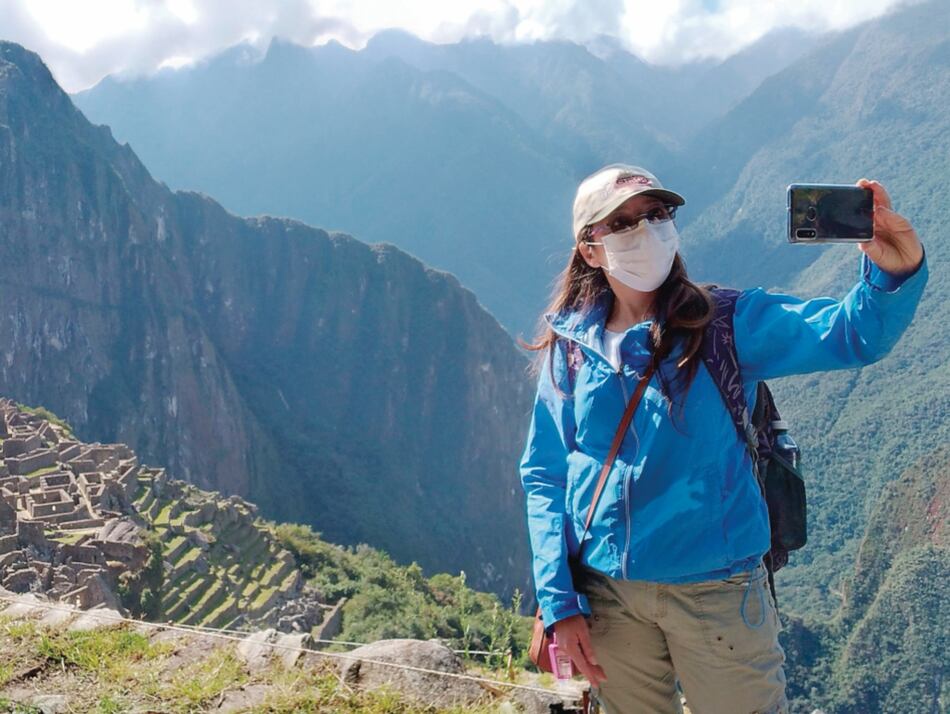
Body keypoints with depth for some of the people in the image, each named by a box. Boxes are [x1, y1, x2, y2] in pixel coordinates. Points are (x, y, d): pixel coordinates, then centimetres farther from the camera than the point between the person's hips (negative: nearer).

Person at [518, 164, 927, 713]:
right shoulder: (569, 349, 0)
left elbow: (852, 332, -18)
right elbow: (543, 477, 3)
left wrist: (896, 272, -39)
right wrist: (559, 603, -3)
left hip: (716, 590, -2)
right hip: (607, 595, 2)